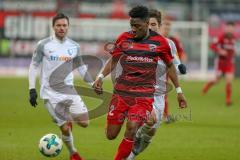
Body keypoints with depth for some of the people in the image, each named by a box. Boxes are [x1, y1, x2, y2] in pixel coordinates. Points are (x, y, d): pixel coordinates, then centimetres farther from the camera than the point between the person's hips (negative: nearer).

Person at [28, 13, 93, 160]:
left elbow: (81, 67, 18)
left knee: (84, 123, -10)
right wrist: (32, 90, -5)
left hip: (68, 90, 3)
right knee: (65, 129, -6)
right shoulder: (43, 45, -4)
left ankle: (68, 119, 24)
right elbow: (34, 66, 1)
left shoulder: (74, 47, 6)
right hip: (50, 93, -3)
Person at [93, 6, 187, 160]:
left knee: (131, 128, -22)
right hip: (121, 92, 2)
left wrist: (179, 91, 14)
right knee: (111, 135, 2)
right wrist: (101, 77, -3)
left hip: (144, 94, -2)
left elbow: (170, 66, 12)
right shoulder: (124, 38, 3)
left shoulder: (159, 42, 0)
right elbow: (113, 60, 13)